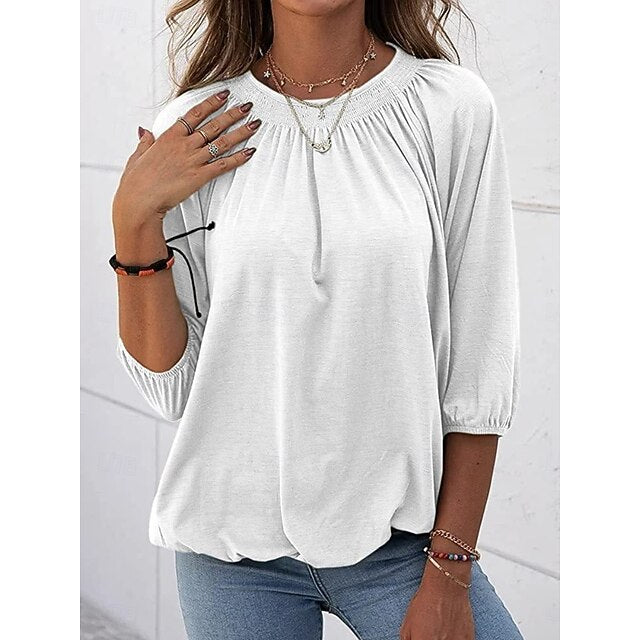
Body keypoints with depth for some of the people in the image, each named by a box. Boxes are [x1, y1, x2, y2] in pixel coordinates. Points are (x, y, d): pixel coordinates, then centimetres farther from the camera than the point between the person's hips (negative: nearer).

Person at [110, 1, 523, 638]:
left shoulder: (453, 107, -7)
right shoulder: (195, 131, -2)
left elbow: (482, 367, -4)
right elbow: (170, 385, -2)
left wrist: (449, 570, -5)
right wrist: (135, 219, -13)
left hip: (401, 536, -1)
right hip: (233, 543, 1)